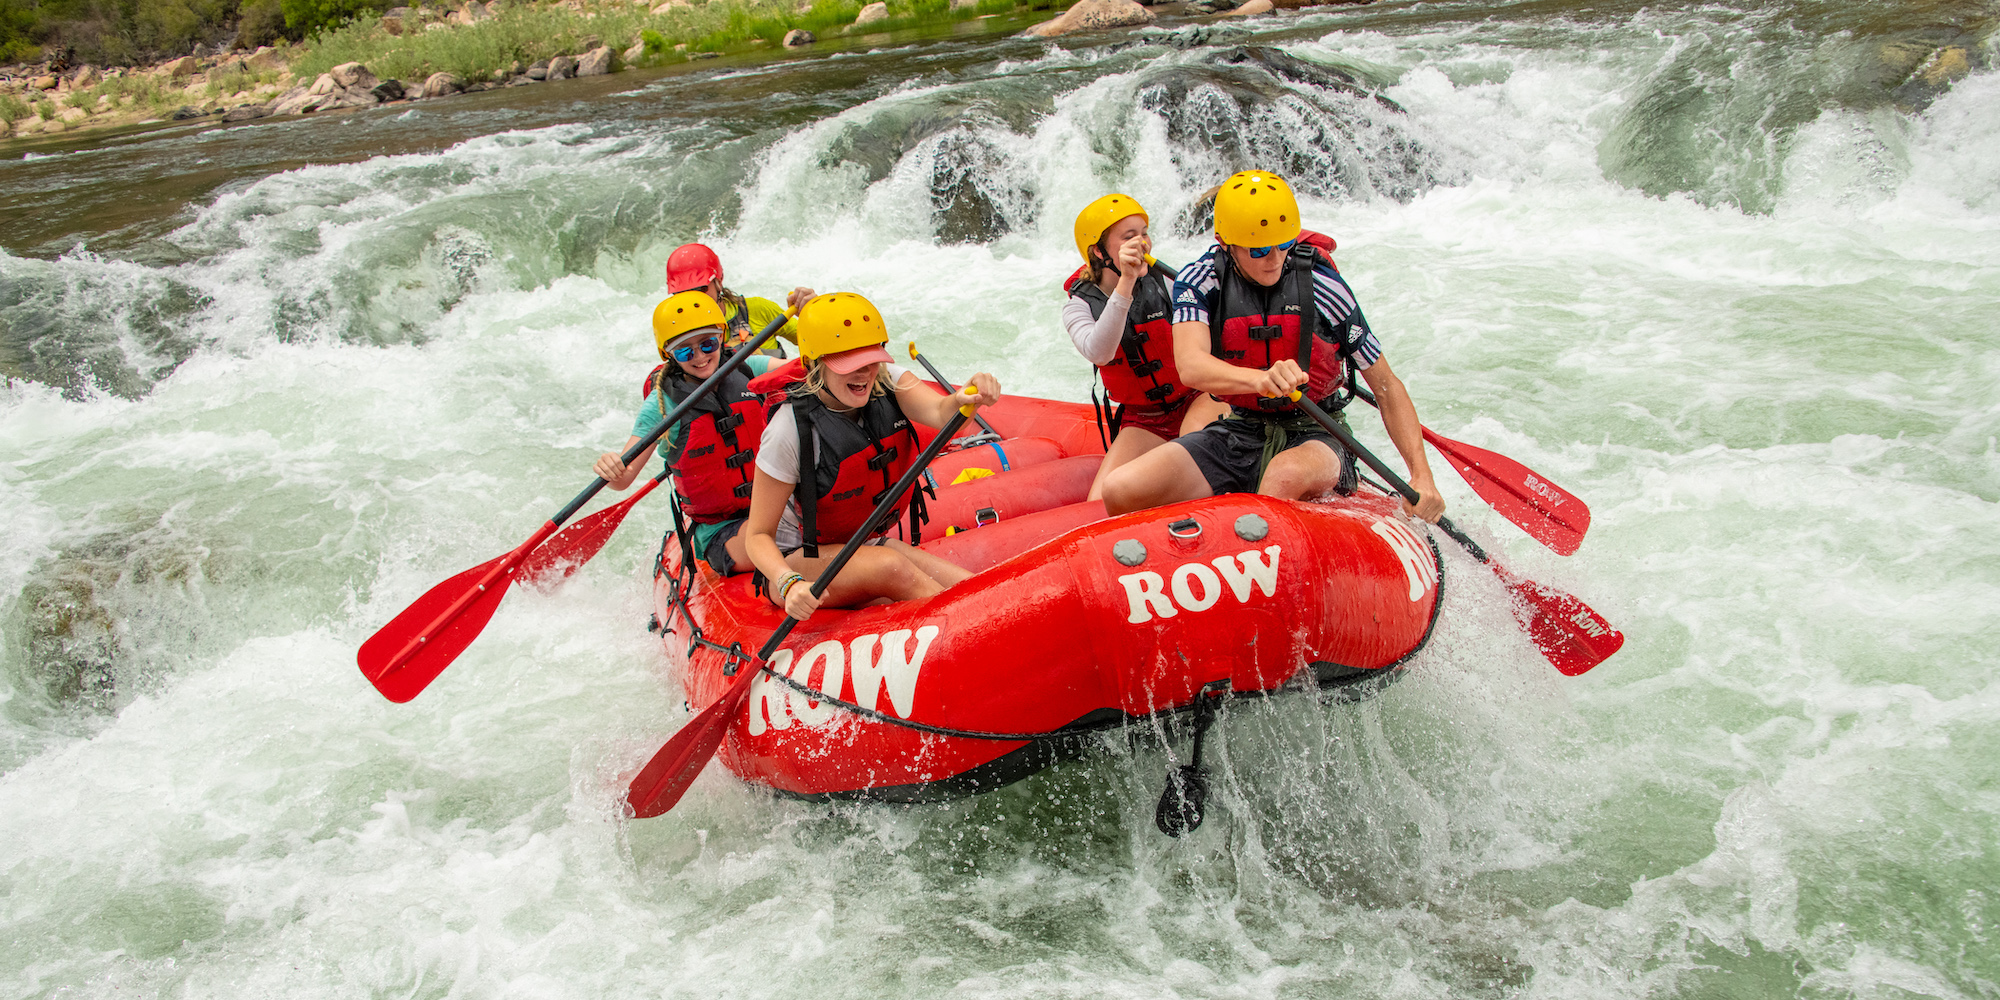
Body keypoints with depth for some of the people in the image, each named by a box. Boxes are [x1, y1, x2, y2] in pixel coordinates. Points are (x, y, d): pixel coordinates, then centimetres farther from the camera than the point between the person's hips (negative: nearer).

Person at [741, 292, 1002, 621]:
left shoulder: (888, 382, -10)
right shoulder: (790, 431, -24)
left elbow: (939, 412, -32)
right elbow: (758, 535, -20)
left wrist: (966, 399, -56)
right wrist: (790, 584, -40)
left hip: (867, 545, 5)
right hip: (797, 560, -5)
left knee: (973, 589, -20)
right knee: (889, 566, -34)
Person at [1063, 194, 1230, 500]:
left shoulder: (1166, 281, -8)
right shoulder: (1079, 305, -6)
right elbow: (1098, 353, -29)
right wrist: (1125, 283, -37)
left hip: (1199, 398, -2)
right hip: (1142, 422, 2)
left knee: (1196, 433, -38)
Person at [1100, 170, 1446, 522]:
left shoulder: (1323, 287, -10)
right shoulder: (1200, 280, -7)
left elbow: (1387, 387, -3)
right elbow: (1190, 365, -26)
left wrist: (1421, 475, -15)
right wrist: (1260, 378, -48)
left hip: (1312, 437, -2)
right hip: (1237, 433, 2)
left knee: (1286, 474, -40)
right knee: (1121, 490, -20)